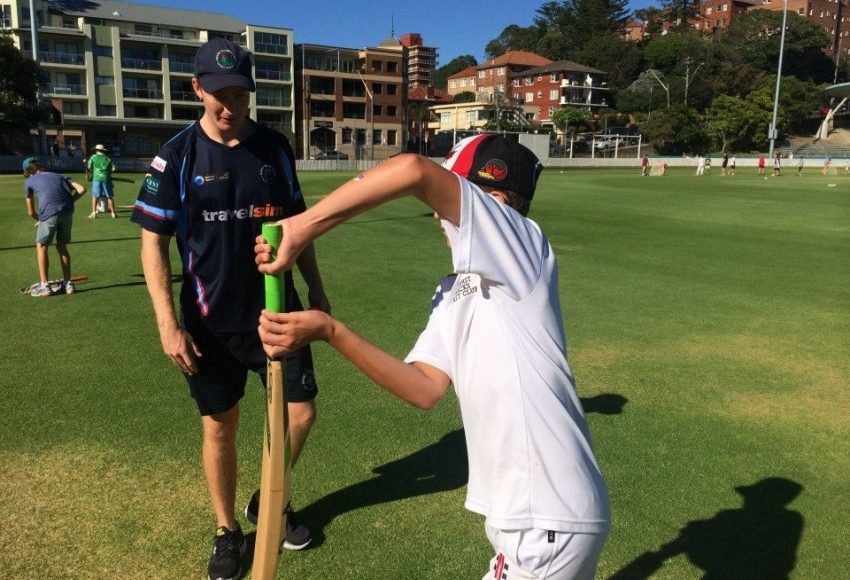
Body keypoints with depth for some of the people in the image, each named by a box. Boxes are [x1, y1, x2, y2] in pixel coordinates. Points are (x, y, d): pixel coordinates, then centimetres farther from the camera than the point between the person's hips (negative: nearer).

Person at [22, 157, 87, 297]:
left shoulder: (29, 181, 20)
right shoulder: (59, 176, 27)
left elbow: (31, 212, 22)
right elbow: (82, 189, 13)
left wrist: (40, 220, 39)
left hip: (49, 212, -3)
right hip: (67, 211, 3)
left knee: (41, 247, 14)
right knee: (62, 247, 19)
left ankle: (44, 286, 12)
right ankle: (68, 284, 21)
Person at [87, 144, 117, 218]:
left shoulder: (93, 157, 7)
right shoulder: (107, 158, 9)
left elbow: (89, 168, 4)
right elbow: (113, 168, 4)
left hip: (97, 178, -1)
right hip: (106, 178, 1)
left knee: (95, 196, 6)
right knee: (109, 196, 3)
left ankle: (94, 212, 0)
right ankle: (113, 213, 2)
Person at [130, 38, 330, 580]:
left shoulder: (275, 147, 1)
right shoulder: (178, 155, -7)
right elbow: (153, 241, -6)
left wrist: (317, 293, 8)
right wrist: (168, 322, -12)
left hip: (276, 311, 3)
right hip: (211, 321, -2)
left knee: (301, 415, 5)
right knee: (219, 427, 11)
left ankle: (269, 501, 33)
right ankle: (227, 530, 33)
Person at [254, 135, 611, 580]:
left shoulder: (524, 244, -13)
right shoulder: (452, 293, 10)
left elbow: (415, 170, -27)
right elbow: (425, 389, -2)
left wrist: (301, 228, -22)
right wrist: (331, 332, -10)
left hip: (550, 519, -7)